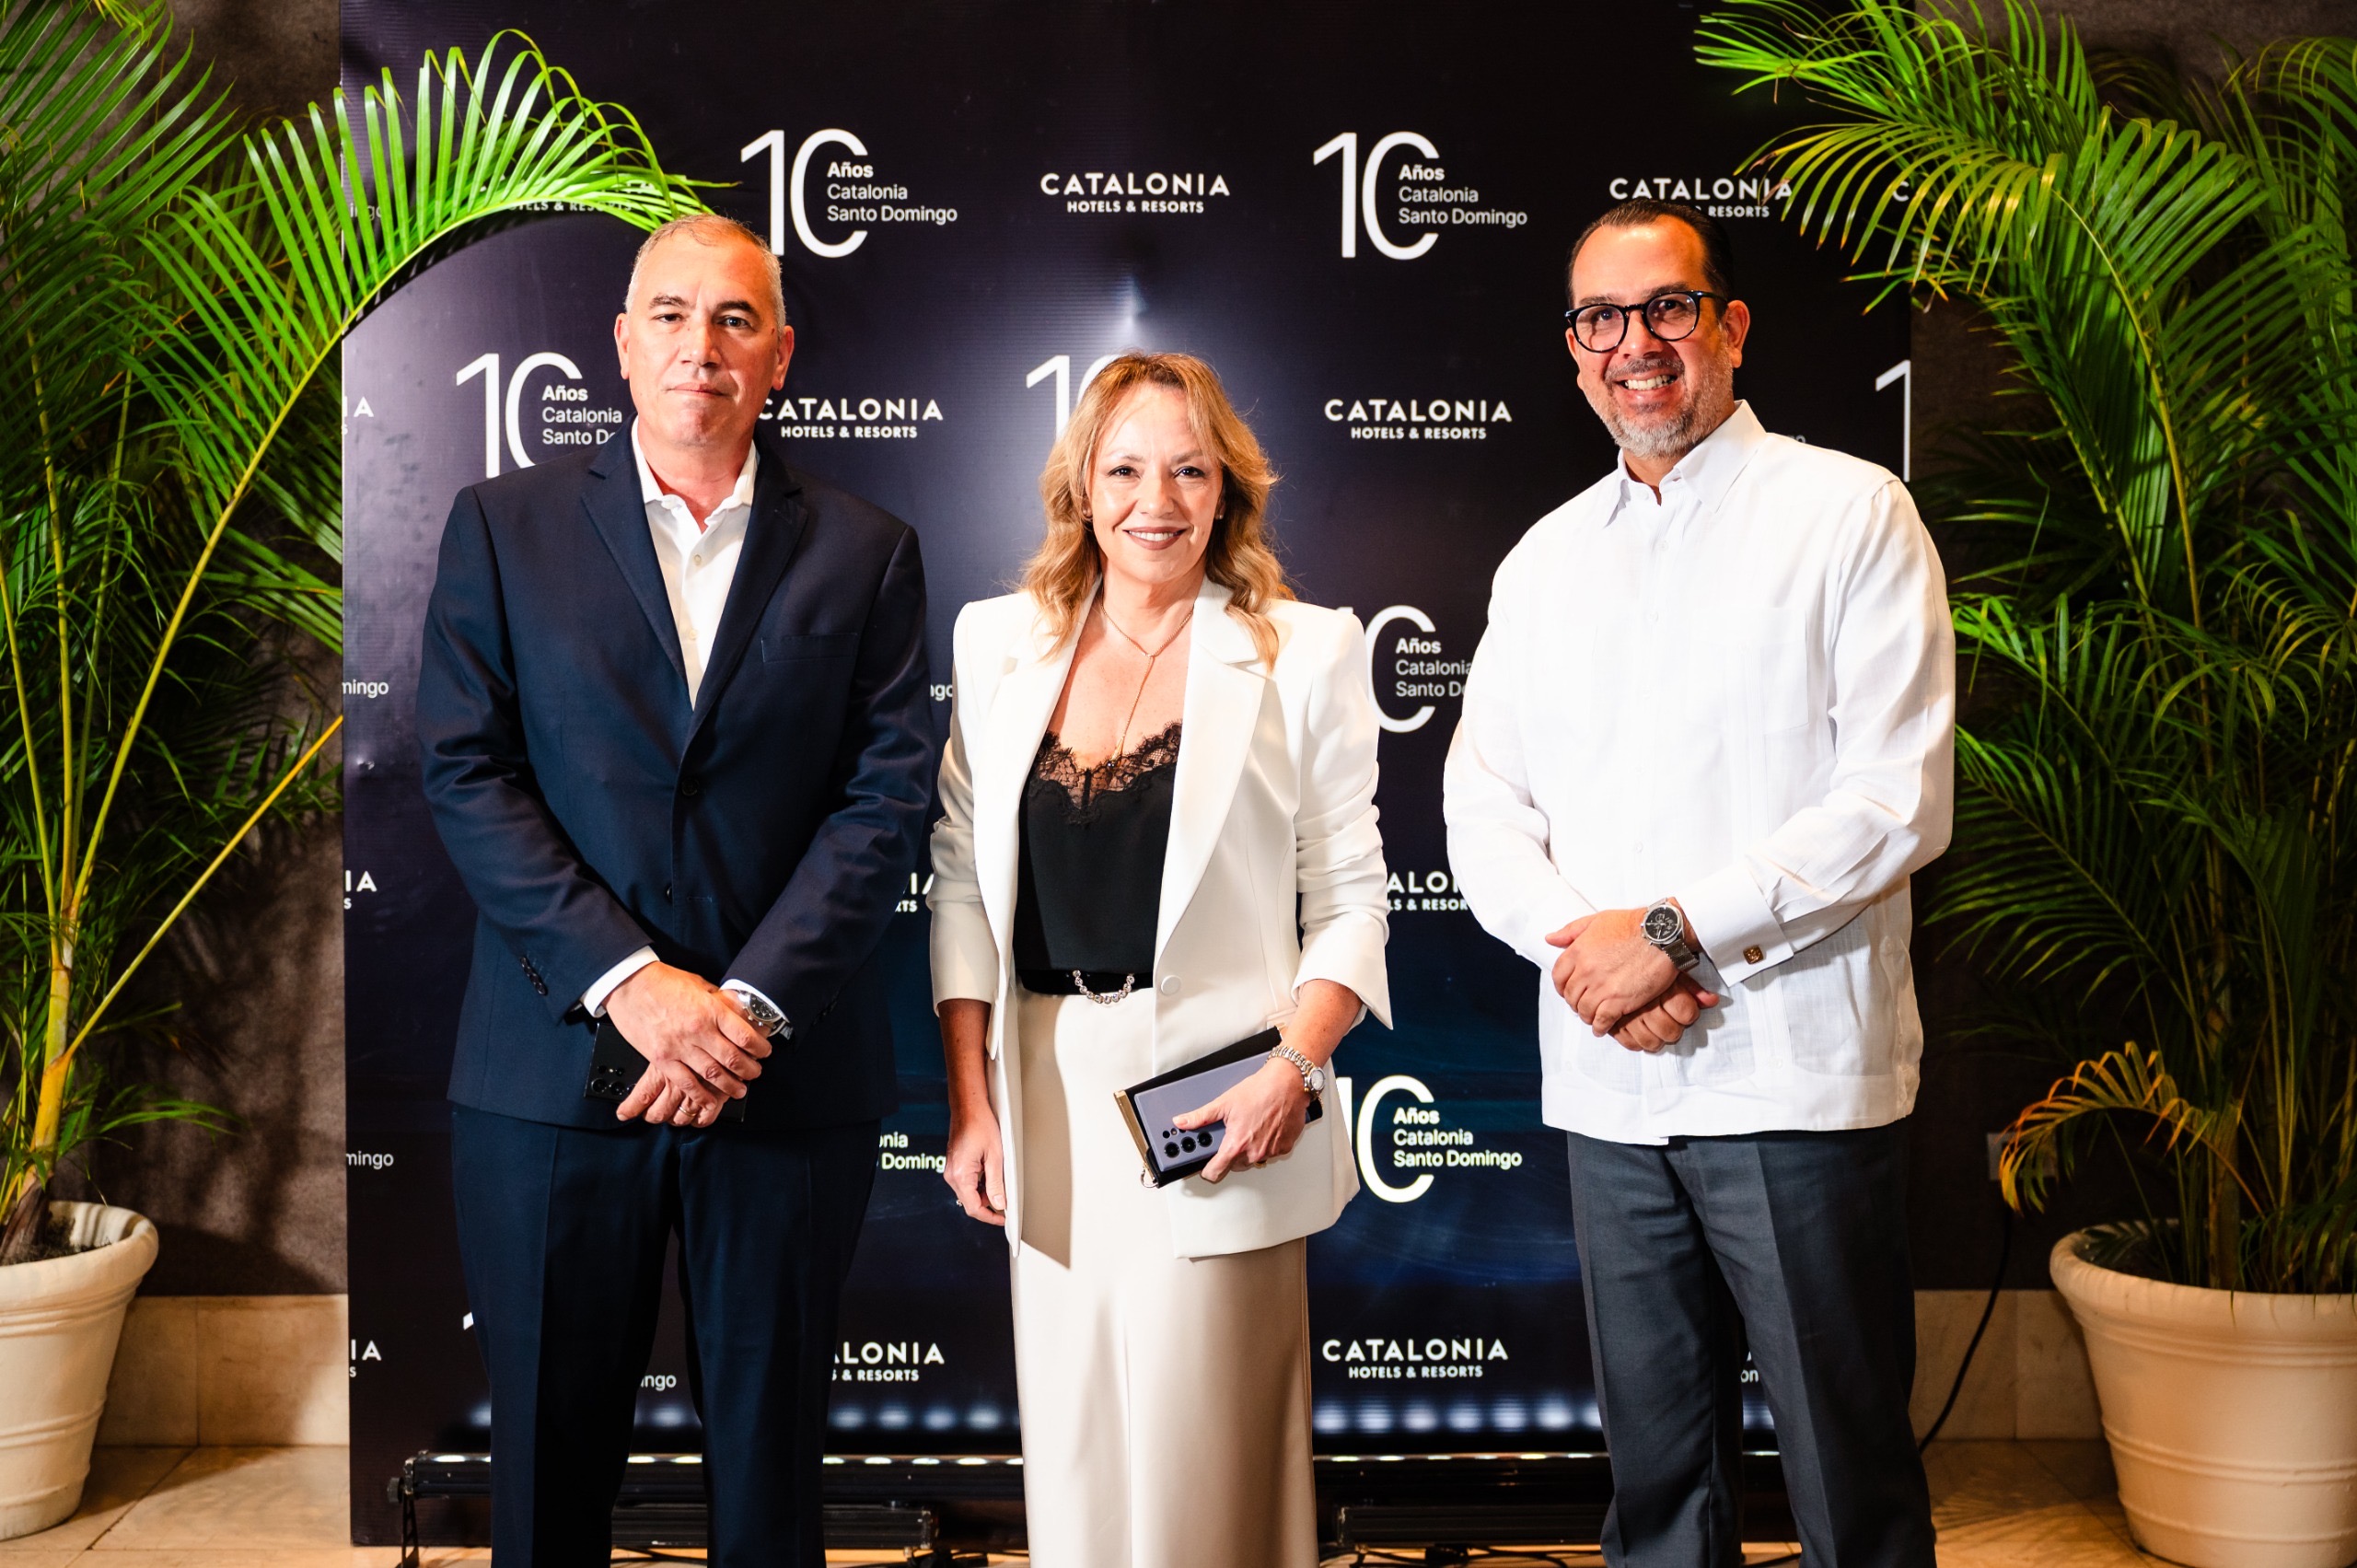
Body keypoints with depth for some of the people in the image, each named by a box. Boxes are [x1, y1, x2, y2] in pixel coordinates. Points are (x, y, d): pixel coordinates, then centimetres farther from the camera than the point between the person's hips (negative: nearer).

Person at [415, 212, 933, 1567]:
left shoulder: (867, 553, 5)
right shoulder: (506, 526, 5)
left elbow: (889, 797, -3)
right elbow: (465, 772, -3)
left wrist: (752, 1004, -14)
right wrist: (628, 980, -14)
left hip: (791, 1082, 0)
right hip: (555, 1067, 0)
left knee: (770, 1448, 12)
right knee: (553, 1447, 13)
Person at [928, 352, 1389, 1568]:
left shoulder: (1305, 651, 1)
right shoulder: (999, 642, 8)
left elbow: (1350, 897, 0)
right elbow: (961, 879, 7)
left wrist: (1293, 1071, -14)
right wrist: (969, 1096, 1)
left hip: (1219, 1102, -3)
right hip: (1049, 1100, 3)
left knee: (1203, 1460, 3)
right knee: (1071, 1454, 11)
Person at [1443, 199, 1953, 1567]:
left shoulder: (1851, 513, -1)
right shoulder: (1547, 558, 14)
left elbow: (1899, 797, -10)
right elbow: (1482, 802, 10)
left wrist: (1676, 929, -15)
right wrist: (1579, 946, -9)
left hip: (1798, 1078, -4)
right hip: (1607, 1084, 5)